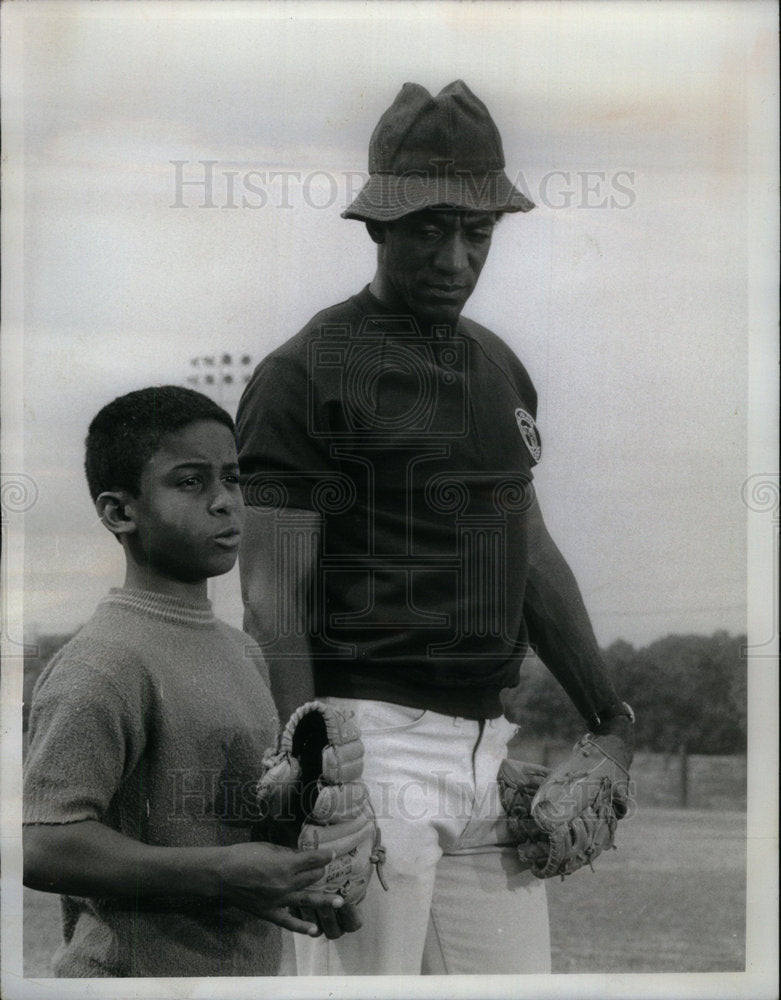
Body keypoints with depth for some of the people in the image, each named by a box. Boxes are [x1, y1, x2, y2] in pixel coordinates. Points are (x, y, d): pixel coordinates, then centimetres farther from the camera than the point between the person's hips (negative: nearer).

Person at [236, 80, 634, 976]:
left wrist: (608, 716, 18)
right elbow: (272, 603, -11)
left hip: (489, 739, 7)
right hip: (372, 741, -7)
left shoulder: (500, 368, 16)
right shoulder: (306, 374, -7)